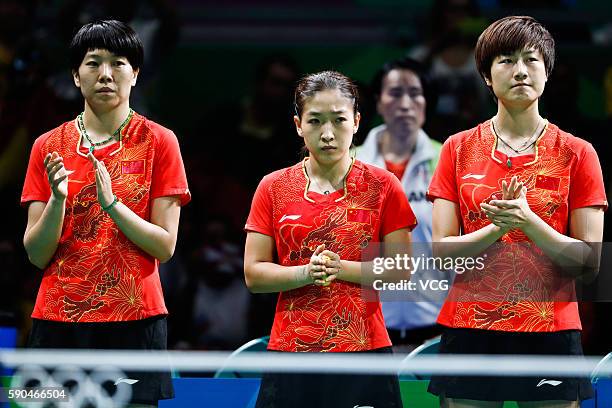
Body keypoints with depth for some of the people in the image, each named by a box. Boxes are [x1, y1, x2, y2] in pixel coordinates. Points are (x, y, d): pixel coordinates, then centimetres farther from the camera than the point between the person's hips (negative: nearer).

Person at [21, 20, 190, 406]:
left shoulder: (158, 142, 1)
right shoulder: (49, 147, 7)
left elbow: (165, 247, -4)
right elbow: (37, 255, 4)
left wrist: (111, 203, -17)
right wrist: (57, 199, -13)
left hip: (133, 320, -2)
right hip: (58, 319, 2)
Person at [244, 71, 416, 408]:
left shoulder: (382, 187, 2)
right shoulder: (273, 188, 6)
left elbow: (400, 272, -1)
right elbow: (253, 274, 2)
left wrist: (341, 268, -15)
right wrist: (306, 272, -15)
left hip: (364, 353, -1)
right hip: (290, 351, 1)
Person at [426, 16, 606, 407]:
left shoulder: (577, 154, 2)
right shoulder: (459, 150, 6)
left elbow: (589, 262, -2)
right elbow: (442, 251, 0)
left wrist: (529, 222, -18)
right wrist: (497, 227, -17)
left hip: (550, 331, -1)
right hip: (470, 330, 1)